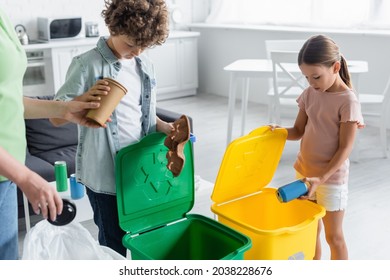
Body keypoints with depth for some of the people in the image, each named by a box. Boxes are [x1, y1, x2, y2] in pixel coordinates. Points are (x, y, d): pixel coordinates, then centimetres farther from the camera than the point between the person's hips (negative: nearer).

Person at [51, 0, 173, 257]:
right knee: (114, 245, 7)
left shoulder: (145, 66, 6)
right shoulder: (88, 65, -13)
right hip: (105, 174, -6)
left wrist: (163, 126, -3)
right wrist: (85, 99, -31)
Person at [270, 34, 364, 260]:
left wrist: (321, 178, -25)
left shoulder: (348, 101, -18)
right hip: (305, 172, 6)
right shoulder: (310, 94, 1)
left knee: (334, 236, 8)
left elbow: (345, 148, -18)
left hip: (332, 177, -6)